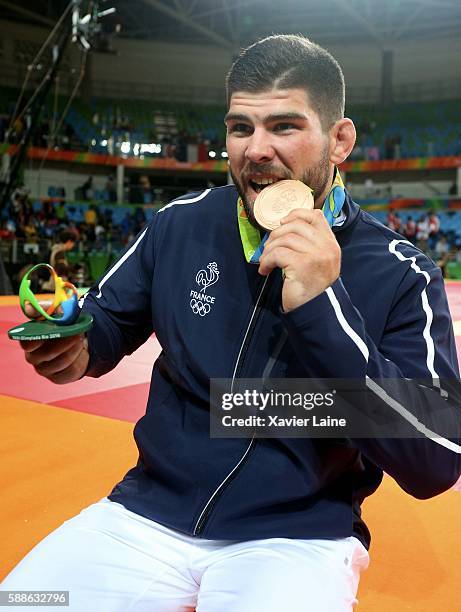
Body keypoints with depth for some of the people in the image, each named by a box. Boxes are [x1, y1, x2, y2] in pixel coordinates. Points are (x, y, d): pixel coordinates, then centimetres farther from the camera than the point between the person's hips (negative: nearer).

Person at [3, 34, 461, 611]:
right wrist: (74, 349, -13)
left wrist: (321, 309, -28)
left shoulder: (399, 276, -11)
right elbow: (108, 318, 12)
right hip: (148, 511, 3)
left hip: (299, 535, -2)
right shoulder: (182, 223, -2)